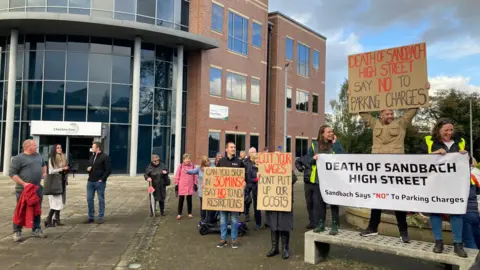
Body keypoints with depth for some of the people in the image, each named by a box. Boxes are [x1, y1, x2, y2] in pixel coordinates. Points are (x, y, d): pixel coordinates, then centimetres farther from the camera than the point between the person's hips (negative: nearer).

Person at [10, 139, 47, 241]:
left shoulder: (38, 155, 13)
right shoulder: (18, 158, -9)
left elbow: (43, 164, 33)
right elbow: (12, 173, -13)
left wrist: (44, 173, 16)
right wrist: (23, 183, -19)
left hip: (38, 189, 6)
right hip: (23, 189, -6)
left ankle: (36, 229, 22)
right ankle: (17, 232, 11)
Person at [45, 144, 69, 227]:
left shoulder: (63, 158, 13)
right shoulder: (51, 159, -6)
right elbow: (50, 171, -12)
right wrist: (62, 169, -15)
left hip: (62, 182, 6)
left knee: (60, 201, 7)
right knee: (56, 202, -9)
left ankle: (57, 219, 13)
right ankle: (48, 220, -3)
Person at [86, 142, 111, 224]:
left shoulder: (105, 157, -8)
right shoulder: (92, 157, 15)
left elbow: (108, 170, -12)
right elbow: (88, 166, 26)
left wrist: (102, 179, -15)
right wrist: (88, 169, 2)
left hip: (100, 182, -7)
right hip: (90, 181, 7)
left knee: (101, 200, 2)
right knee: (89, 199, 8)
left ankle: (100, 218, 10)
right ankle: (91, 217, 18)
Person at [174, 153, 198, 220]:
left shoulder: (193, 166, 0)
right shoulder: (181, 166, -2)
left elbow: (195, 176, 3)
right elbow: (177, 176, 1)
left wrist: (195, 184, 2)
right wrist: (176, 184, 0)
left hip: (190, 187, 1)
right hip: (182, 186, -1)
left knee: (189, 200, 11)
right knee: (181, 200, 5)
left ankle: (190, 213, 22)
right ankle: (179, 214, 14)